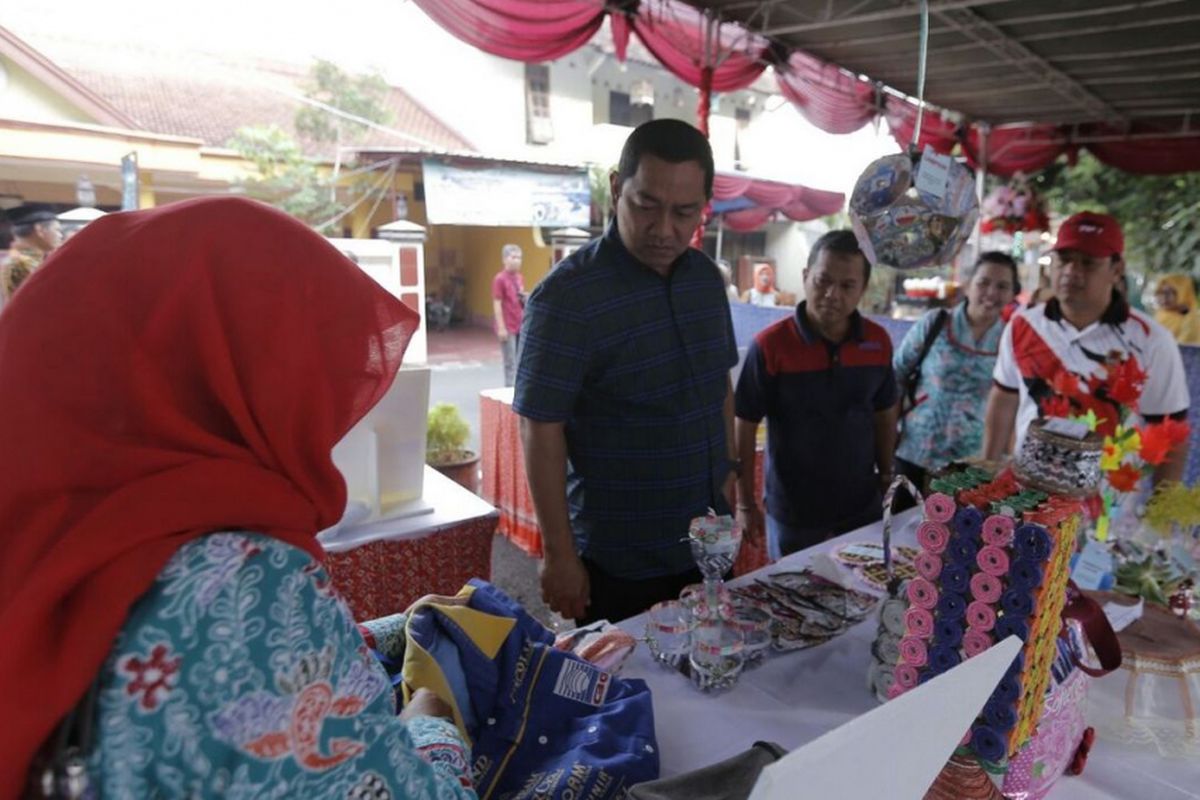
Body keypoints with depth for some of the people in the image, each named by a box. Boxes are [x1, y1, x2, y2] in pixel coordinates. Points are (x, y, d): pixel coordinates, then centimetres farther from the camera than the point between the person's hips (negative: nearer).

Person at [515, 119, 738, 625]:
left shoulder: (707, 278, 2)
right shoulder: (568, 295, -19)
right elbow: (540, 430, -19)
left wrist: (728, 470, 11)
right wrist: (559, 556, -17)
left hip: (708, 545, 7)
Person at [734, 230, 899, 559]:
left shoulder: (878, 342, -5)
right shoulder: (770, 345, -19)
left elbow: (884, 414, 9)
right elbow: (745, 426, -13)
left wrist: (886, 476, 10)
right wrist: (745, 504, -11)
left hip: (864, 504, 4)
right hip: (793, 508, -3)